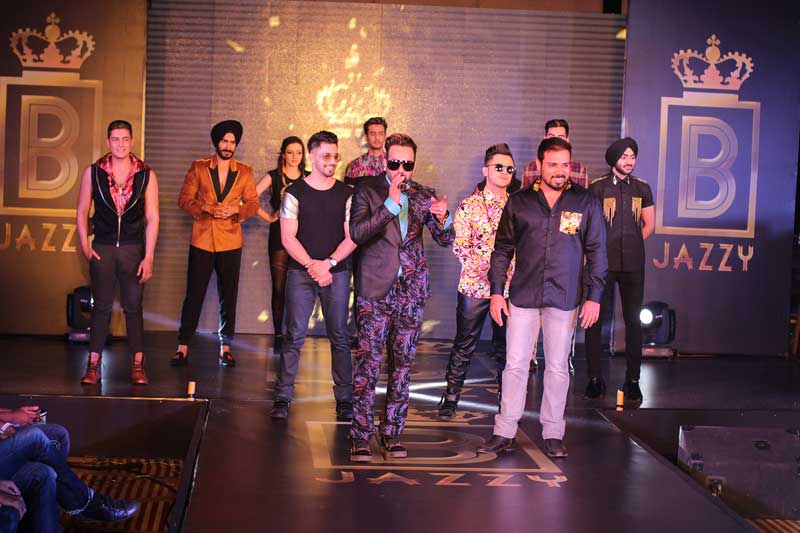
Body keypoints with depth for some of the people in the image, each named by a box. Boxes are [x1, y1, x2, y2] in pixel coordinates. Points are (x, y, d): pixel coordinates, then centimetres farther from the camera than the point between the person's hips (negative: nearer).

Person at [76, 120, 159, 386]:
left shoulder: (146, 175, 0)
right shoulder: (93, 172, 2)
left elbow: (152, 218, -1)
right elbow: (82, 211, 8)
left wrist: (148, 257, -6)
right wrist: (84, 245, -2)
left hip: (133, 248, 0)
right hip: (102, 248, 0)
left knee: (133, 307, 3)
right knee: (101, 306, 3)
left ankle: (137, 365, 10)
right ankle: (93, 366, 7)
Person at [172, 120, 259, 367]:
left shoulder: (245, 172, 6)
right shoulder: (198, 168, 3)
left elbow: (253, 204, 6)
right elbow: (184, 199, 2)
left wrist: (235, 210, -14)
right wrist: (207, 208, -15)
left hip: (230, 242, 1)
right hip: (202, 240, -1)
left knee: (228, 295, 6)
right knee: (194, 294, 0)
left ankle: (225, 347, 15)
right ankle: (183, 347, 8)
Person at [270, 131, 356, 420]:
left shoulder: (347, 194, 5)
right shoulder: (295, 193, 1)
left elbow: (352, 237, 1)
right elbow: (288, 238, -2)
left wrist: (328, 263, -11)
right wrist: (312, 265, -13)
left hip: (337, 274, 1)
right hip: (301, 272, -1)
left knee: (339, 337, 4)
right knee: (294, 336, 0)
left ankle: (344, 399, 11)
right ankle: (283, 397, 7)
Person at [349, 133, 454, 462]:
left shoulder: (423, 195, 8)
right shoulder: (367, 191, -1)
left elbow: (446, 241, 4)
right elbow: (357, 234, -14)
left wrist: (443, 219, -19)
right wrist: (391, 203, -19)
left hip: (412, 290, 3)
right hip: (376, 288, -3)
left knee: (403, 364, 7)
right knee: (368, 362, -6)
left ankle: (392, 433, 17)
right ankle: (361, 436, 2)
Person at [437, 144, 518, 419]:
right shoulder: (468, 206, -1)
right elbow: (460, 245, -6)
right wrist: (482, 266, -19)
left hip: (509, 286, 2)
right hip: (474, 285, -2)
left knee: (506, 345, 11)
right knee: (464, 344, 5)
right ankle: (451, 397, 17)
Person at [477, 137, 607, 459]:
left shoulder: (586, 203, 1)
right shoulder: (519, 201, 3)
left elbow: (596, 252, 4)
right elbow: (503, 248, 7)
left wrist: (594, 297, -1)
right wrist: (496, 292, 1)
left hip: (563, 299, 0)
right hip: (523, 296, 1)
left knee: (558, 367, 7)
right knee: (515, 364, 4)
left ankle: (553, 434, 18)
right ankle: (504, 432, 12)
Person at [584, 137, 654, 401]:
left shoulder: (642, 188, 9)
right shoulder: (597, 187, 0)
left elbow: (649, 225, 16)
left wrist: (630, 245, 6)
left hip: (633, 264, 2)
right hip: (602, 263, -2)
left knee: (633, 321, 5)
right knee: (594, 320, -1)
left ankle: (633, 380, 12)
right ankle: (595, 378, 9)